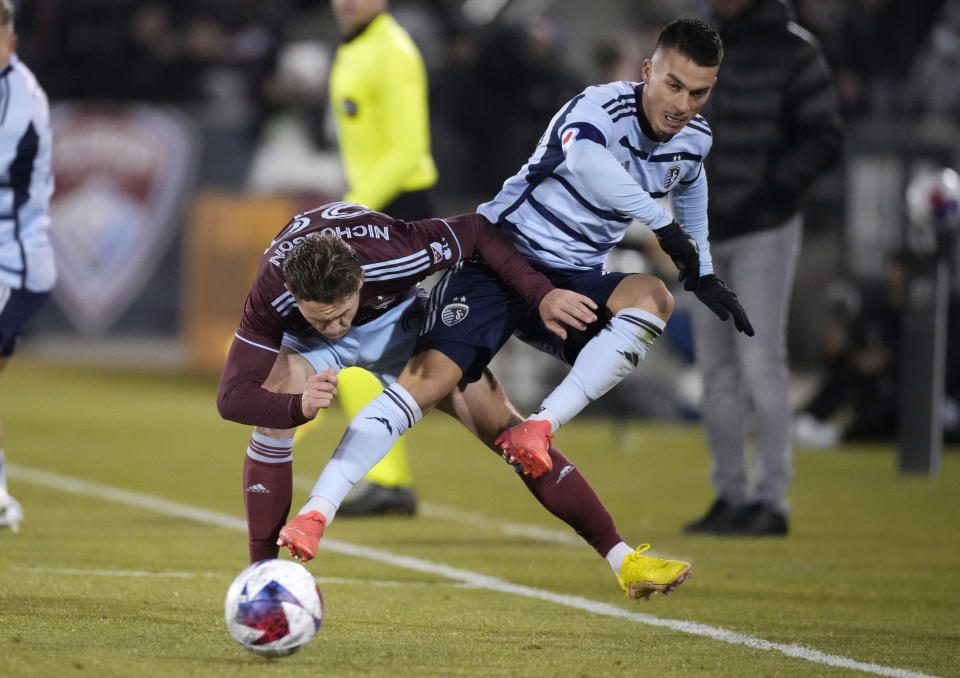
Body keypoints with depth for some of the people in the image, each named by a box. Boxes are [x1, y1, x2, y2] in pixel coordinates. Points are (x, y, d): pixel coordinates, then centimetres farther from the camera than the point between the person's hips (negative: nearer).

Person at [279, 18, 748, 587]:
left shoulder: (693, 141, 3)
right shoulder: (601, 108, -20)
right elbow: (584, 156, -46)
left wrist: (705, 275, 35)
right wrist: (662, 224, -43)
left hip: (574, 281, 6)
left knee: (654, 297, -27)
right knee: (429, 376, -23)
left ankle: (540, 428, -32)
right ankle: (313, 517, -24)